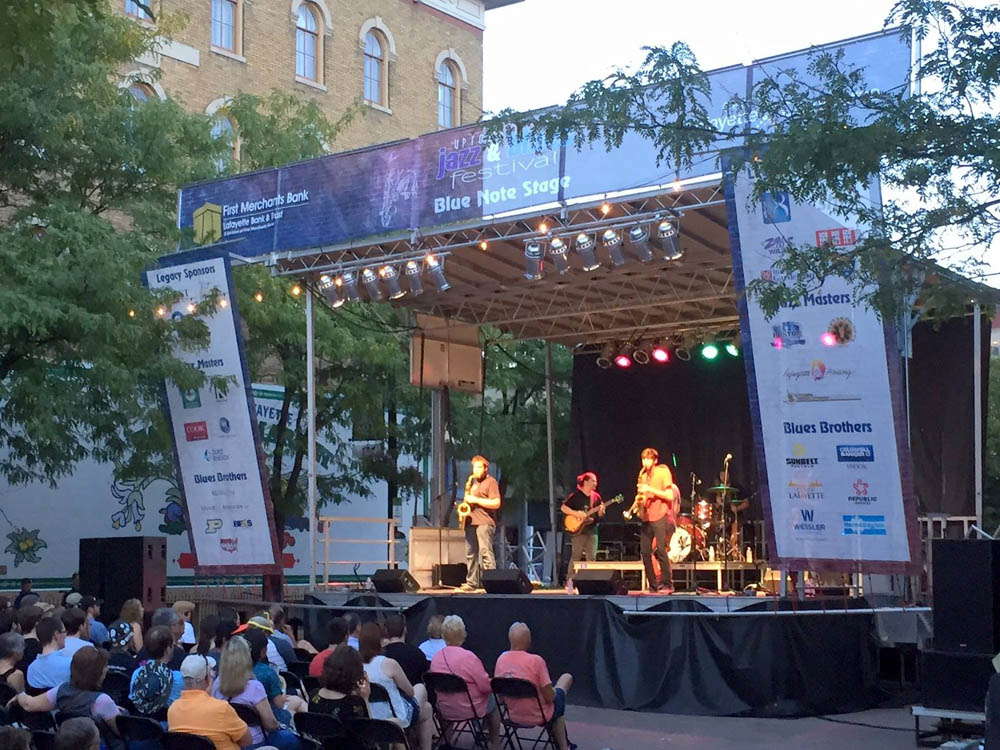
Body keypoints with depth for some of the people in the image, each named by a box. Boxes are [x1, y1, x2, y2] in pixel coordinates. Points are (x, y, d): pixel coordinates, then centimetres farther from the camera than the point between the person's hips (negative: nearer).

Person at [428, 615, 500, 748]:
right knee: (493, 700, 22)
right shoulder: (468, 657, -25)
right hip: (467, 710, -5)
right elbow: (486, 686, -19)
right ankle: (494, 741, 33)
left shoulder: (436, 657, -7)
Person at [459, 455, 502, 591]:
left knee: (485, 552, -15)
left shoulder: (490, 482, -3)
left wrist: (476, 500, -14)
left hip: (484, 522, -8)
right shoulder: (473, 481, 22)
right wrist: (466, 501, 11)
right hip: (471, 522, 8)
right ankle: (472, 583, 14)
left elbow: (496, 503, -12)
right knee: (470, 553, 8)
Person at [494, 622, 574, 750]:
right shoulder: (536, 661, -27)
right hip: (538, 717, -5)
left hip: (513, 716, 6)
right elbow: (550, 697, -21)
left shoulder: (501, 658, -10)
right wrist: (553, 691, 2)